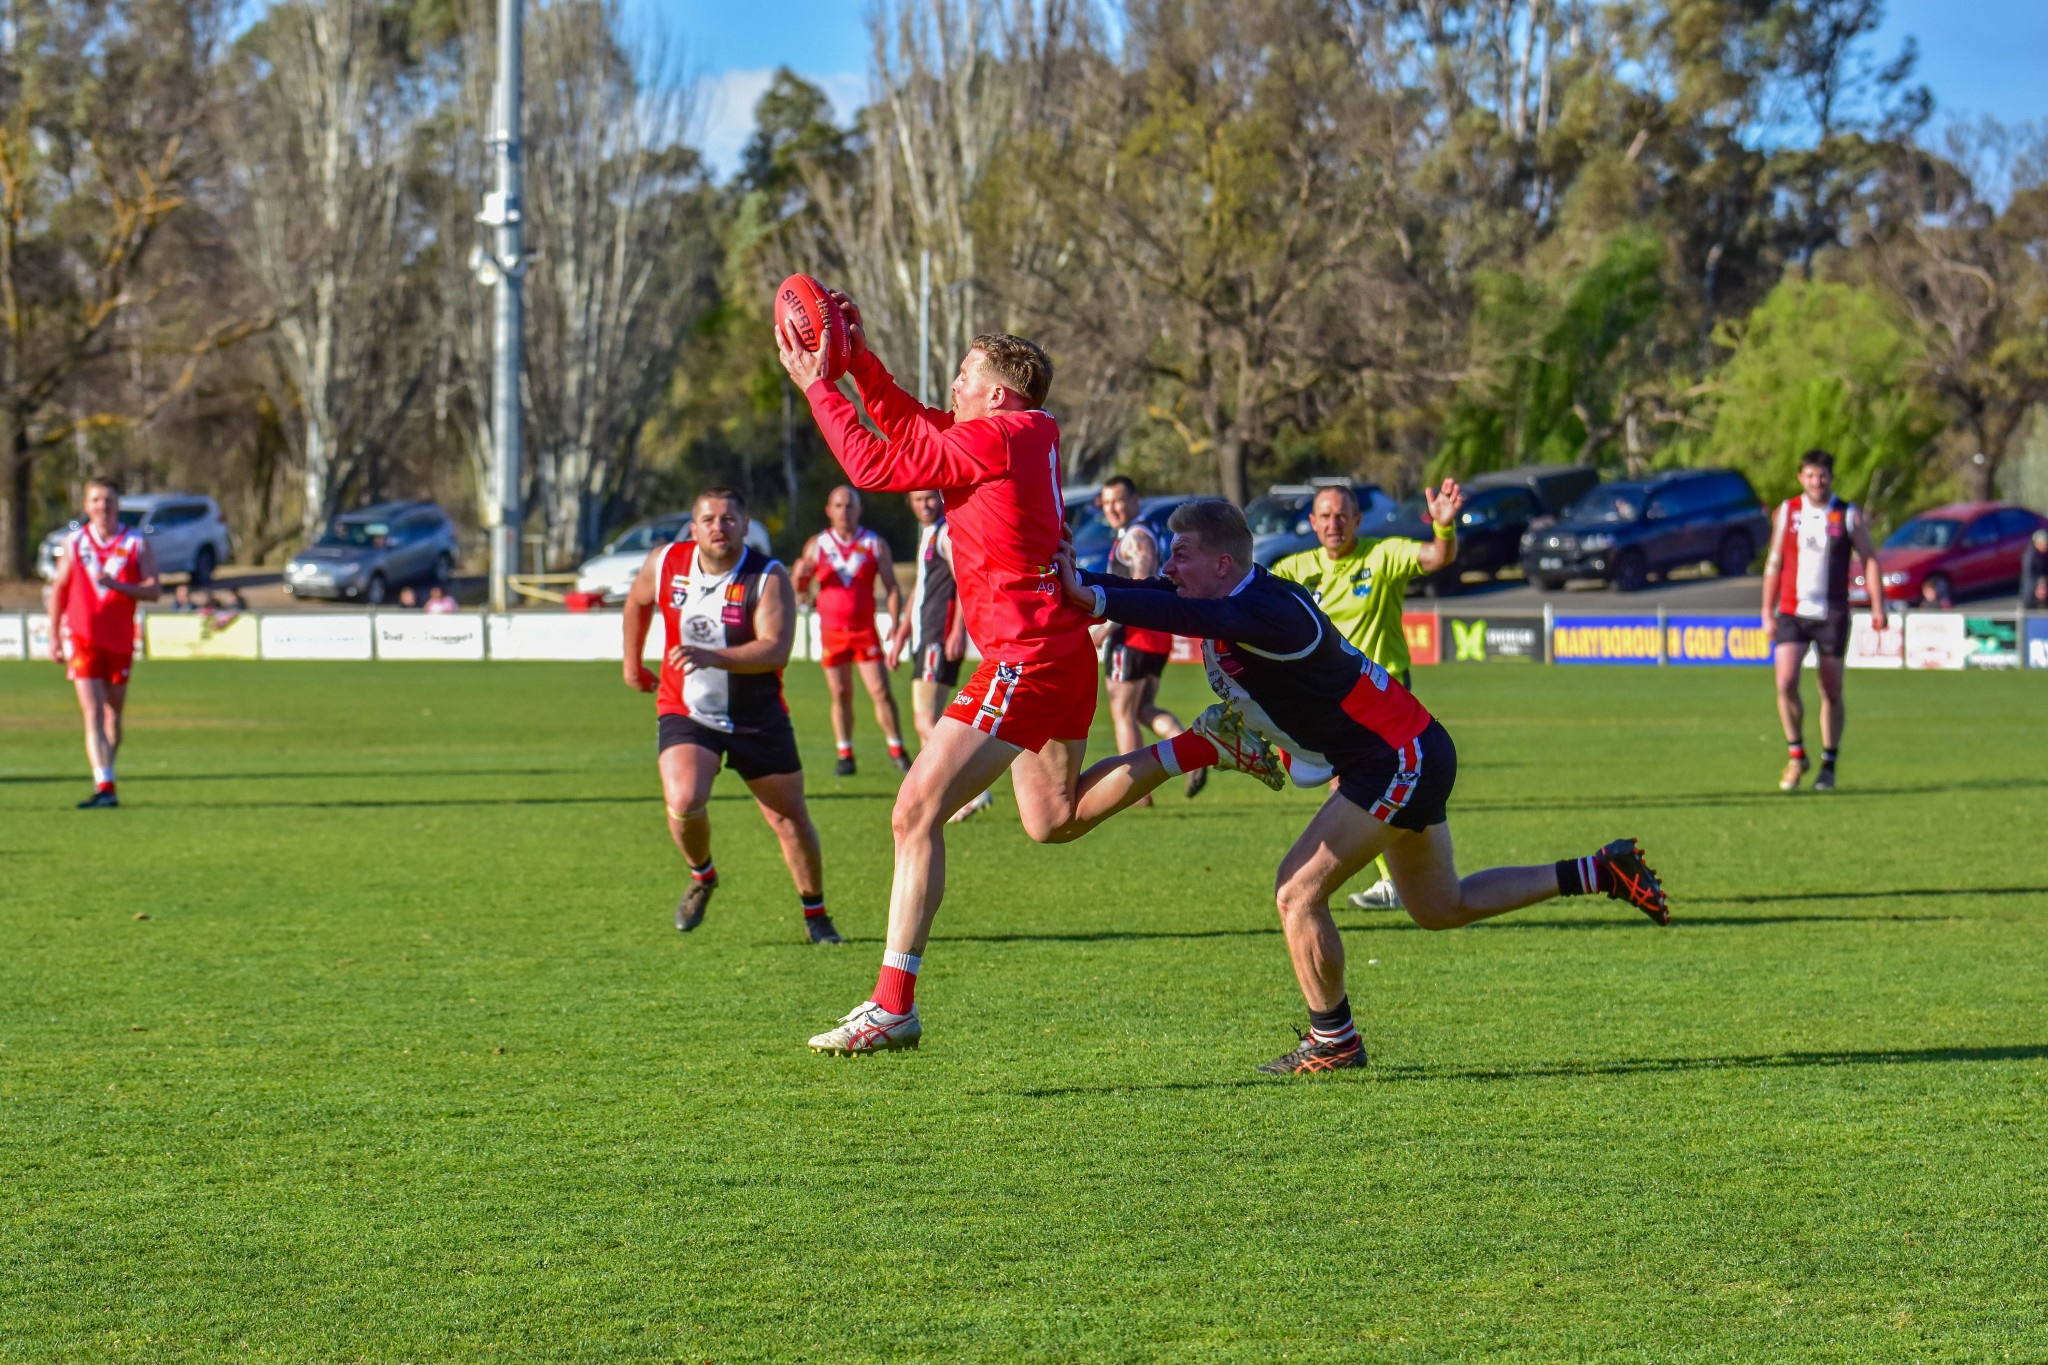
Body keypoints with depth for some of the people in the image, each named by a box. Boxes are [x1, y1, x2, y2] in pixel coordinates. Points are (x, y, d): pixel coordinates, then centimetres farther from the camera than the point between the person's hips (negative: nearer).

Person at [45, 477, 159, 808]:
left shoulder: (137, 544, 1)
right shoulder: (74, 543, 5)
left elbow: (154, 590, -5)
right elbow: (58, 589, 11)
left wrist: (117, 584, -21)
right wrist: (54, 637, 8)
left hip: (120, 640, 1)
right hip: (82, 638, -1)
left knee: (113, 715, 10)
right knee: (93, 712, -14)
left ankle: (105, 779, 27)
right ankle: (104, 787, -21)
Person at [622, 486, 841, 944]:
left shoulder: (770, 578, -17)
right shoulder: (665, 562, -6)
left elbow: (775, 649, -30)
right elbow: (638, 600, 17)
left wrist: (712, 657, -43)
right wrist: (633, 662, 24)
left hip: (758, 720, -1)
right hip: (685, 714, 1)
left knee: (791, 817, 4)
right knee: (684, 800, -24)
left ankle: (815, 913, 27)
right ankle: (701, 877, 8)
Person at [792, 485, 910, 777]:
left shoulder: (875, 544, 4)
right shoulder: (817, 545, 7)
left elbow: (892, 588, 4)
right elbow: (801, 588, 12)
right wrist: (800, 574, -12)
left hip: (865, 630, -1)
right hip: (831, 630, 1)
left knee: (881, 691, -7)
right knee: (840, 694, 1)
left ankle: (897, 751, 3)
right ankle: (845, 755, 8)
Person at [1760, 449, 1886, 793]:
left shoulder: (1848, 515, 2)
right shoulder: (1786, 512, 7)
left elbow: (1869, 560, 1)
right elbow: (1774, 562, 12)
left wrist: (1877, 606, -9)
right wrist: (1767, 612, 8)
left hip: (1832, 616, -1)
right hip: (1792, 613, 1)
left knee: (1831, 693, 3)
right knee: (1785, 683, -16)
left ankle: (1828, 765, 17)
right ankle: (1796, 755, 1)